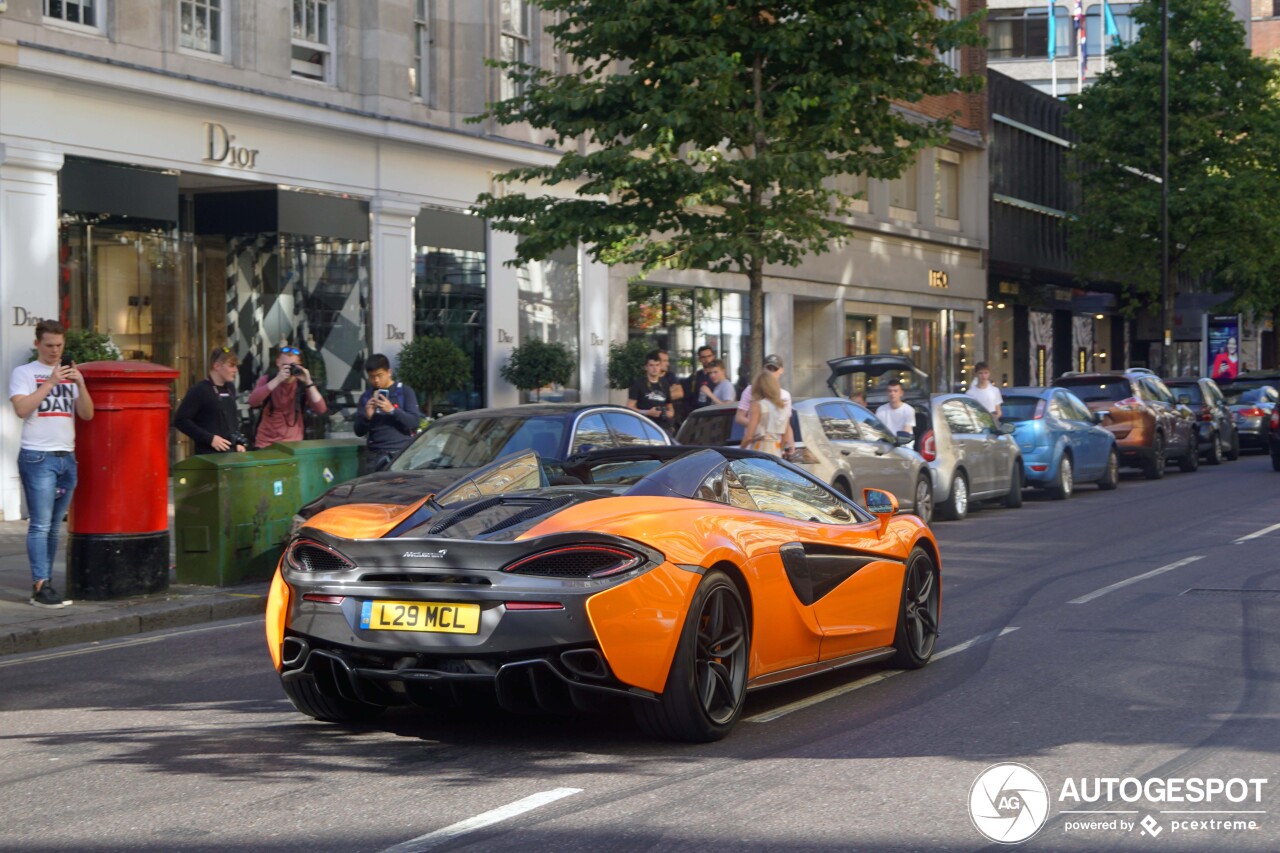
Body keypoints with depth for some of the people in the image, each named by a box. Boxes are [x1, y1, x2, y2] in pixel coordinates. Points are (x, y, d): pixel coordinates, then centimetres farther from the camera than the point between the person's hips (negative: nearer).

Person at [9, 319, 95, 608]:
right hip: (37, 457, -5)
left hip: (67, 457, 5)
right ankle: (41, 586, -12)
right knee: (40, 525, -10)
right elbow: (22, 409, -14)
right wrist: (51, 382, -15)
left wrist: (80, 384, -7)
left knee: (53, 527, 7)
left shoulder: (70, 374, 16)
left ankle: (45, 582, 11)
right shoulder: (23, 373, 2)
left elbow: (87, 414, 8)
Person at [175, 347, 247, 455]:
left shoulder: (230, 388, 13)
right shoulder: (199, 390, -11)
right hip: (209, 455, -8)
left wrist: (239, 442, 10)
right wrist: (210, 438, -17)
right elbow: (180, 420, -14)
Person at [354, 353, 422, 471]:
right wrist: (367, 417, -11)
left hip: (402, 452, -2)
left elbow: (415, 422, -5)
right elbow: (359, 431, 10)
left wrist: (392, 410, -18)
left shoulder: (404, 391, 3)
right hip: (376, 454, 2)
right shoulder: (366, 397, 11)